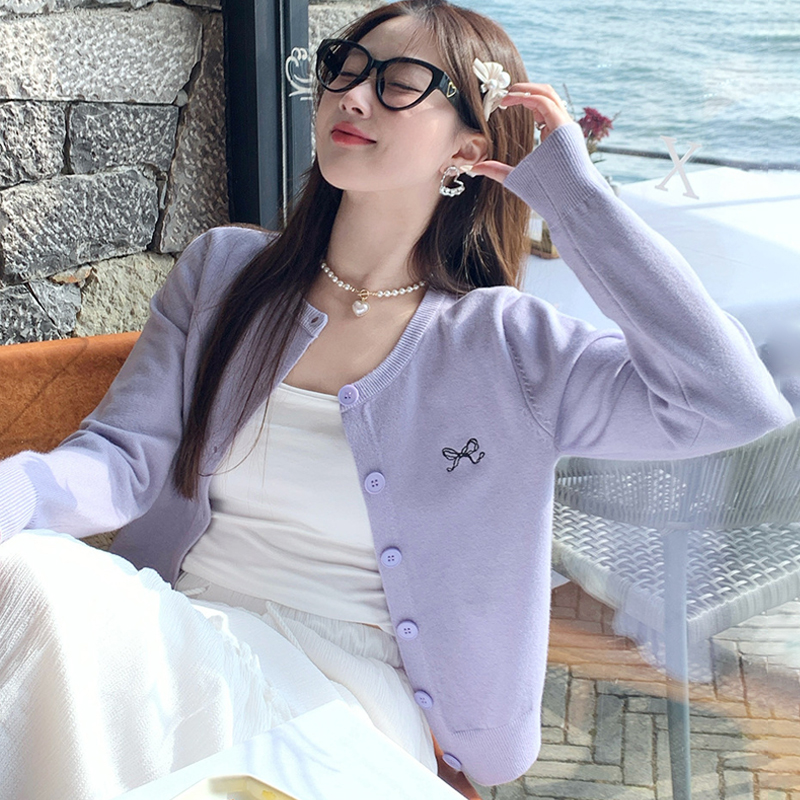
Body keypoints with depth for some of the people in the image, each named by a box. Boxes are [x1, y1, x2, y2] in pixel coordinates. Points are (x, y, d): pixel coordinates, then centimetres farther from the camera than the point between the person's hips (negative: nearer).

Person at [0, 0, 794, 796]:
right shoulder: (221, 270, 10)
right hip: (174, 633, 4)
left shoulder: (505, 344, -1)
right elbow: (123, 457, 4)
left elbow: (736, 402, -12)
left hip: (342, 683, -3)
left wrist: (573, 192, -11)